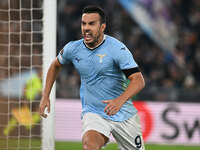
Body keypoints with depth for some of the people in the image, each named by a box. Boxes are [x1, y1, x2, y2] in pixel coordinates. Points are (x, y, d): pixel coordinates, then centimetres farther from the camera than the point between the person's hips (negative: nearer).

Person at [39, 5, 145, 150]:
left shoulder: (117, 49, -15)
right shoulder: (73, 49, -2)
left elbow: (139, 80, -22)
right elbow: (56, 65, 20)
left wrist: (120, 100, -39)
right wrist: (45, 96, 13)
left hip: (123, 114, -1)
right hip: (93, 113, 1)